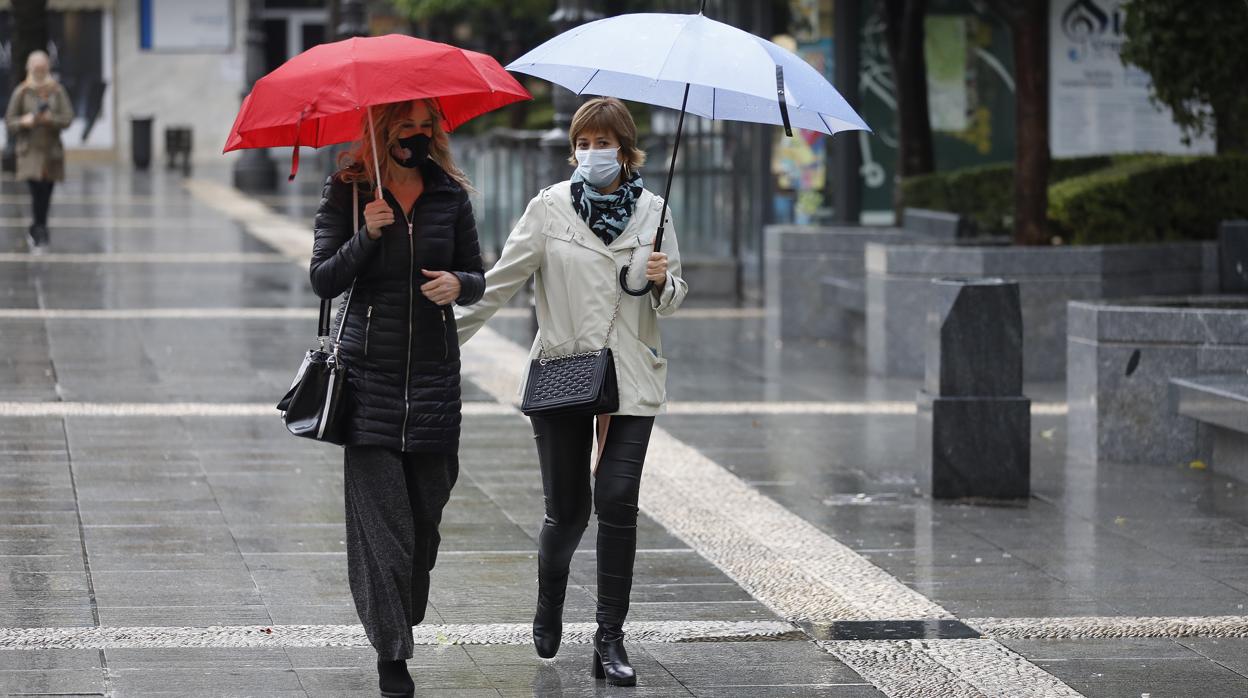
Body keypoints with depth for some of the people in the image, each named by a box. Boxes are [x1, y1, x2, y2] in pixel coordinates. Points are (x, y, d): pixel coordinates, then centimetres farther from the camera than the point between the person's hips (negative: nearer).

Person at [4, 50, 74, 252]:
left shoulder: (57, 91, 3)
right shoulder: (21, 92, 0)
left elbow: (68, 118, -3)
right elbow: (9, 120, 3)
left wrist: (51, 119, -22)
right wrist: (24, 121, -18)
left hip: (52, 150, 2)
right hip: (30, 150, -2)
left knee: (45, 195, 8)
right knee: (37, 192, -16)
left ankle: (36, 232, 26)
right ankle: (40, 234, -12)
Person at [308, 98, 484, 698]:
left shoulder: (450, 195, 8)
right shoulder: (348, 192, 1)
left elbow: (477, 277, 12)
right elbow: (324, 281, -4)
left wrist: (459, 284, -11)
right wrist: (367, 235, -19)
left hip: (434, 375, 3)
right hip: (369, 372, -3)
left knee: (425, 514, 5)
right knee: (382, 518, -8)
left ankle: (402, 621, 26)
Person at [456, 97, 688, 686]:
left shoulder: (651, 211, 5)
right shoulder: (550, 208, 0)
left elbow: (673, 298, 12)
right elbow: (500, 281, 2)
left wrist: (662, 282, -10)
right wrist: (449, 334, -4)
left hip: (631, 380, 1)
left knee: (617, 501, -9)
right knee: (567, 508, 3)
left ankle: (610, 639, -1)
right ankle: (548, 607, 34)